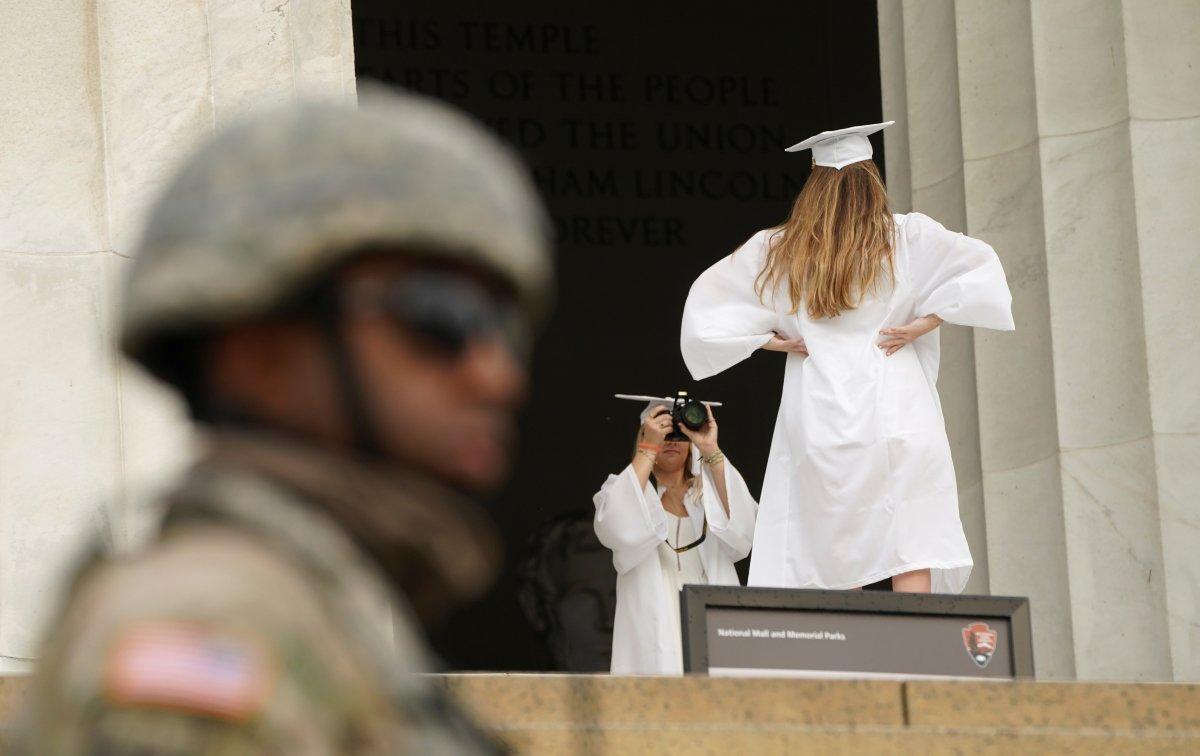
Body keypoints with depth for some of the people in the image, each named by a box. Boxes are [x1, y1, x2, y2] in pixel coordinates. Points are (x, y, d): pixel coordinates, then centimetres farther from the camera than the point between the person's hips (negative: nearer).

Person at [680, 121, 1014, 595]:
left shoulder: (775, 251, 9)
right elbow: (980, 265, -5)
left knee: (831, 563, 3)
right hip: (895, 410, -1)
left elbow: (707, 299, 11)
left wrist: (768, 338, 6)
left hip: (818, 418, 1)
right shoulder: (907, 237, 3)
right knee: (910, 555, -3)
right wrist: (926, 322, -5)